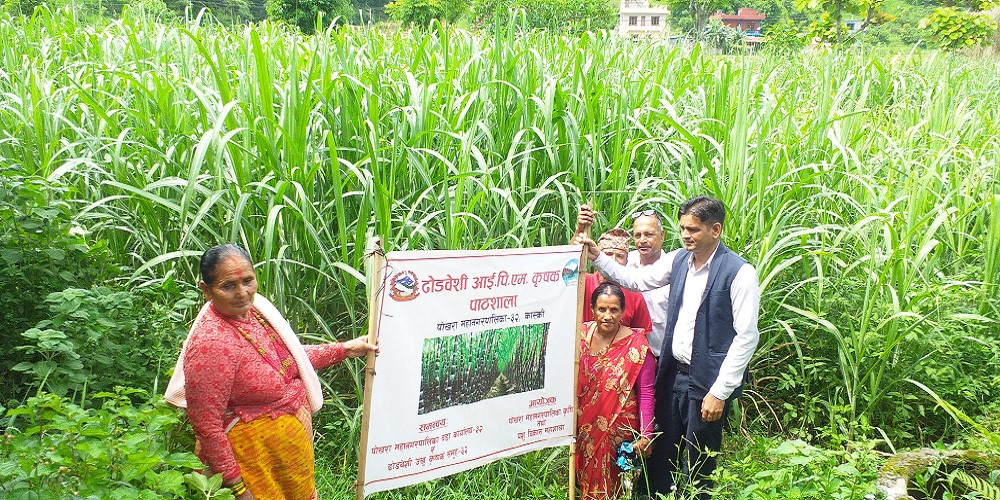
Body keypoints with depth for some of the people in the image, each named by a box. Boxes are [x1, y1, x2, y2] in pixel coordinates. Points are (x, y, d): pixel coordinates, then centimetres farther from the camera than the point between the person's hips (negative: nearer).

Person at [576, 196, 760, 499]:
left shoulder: (740, 273, -14)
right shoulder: (678, 260, 6)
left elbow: (747, 337, -15)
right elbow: (635, 280, 15)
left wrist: (720, 393, -15)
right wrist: (597, 255, 3)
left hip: (706, 383, -6)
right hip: (672, 374, 6)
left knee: (698, 468, 7)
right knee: (661, 457, 15)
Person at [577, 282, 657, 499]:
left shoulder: (636, 345, -12)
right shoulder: (581, 334, -1)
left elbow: (646, 394, -11)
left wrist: (645, 436, -15)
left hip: (618, 429, -4)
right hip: (585, 425, 4)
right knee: (586, 480, 11)